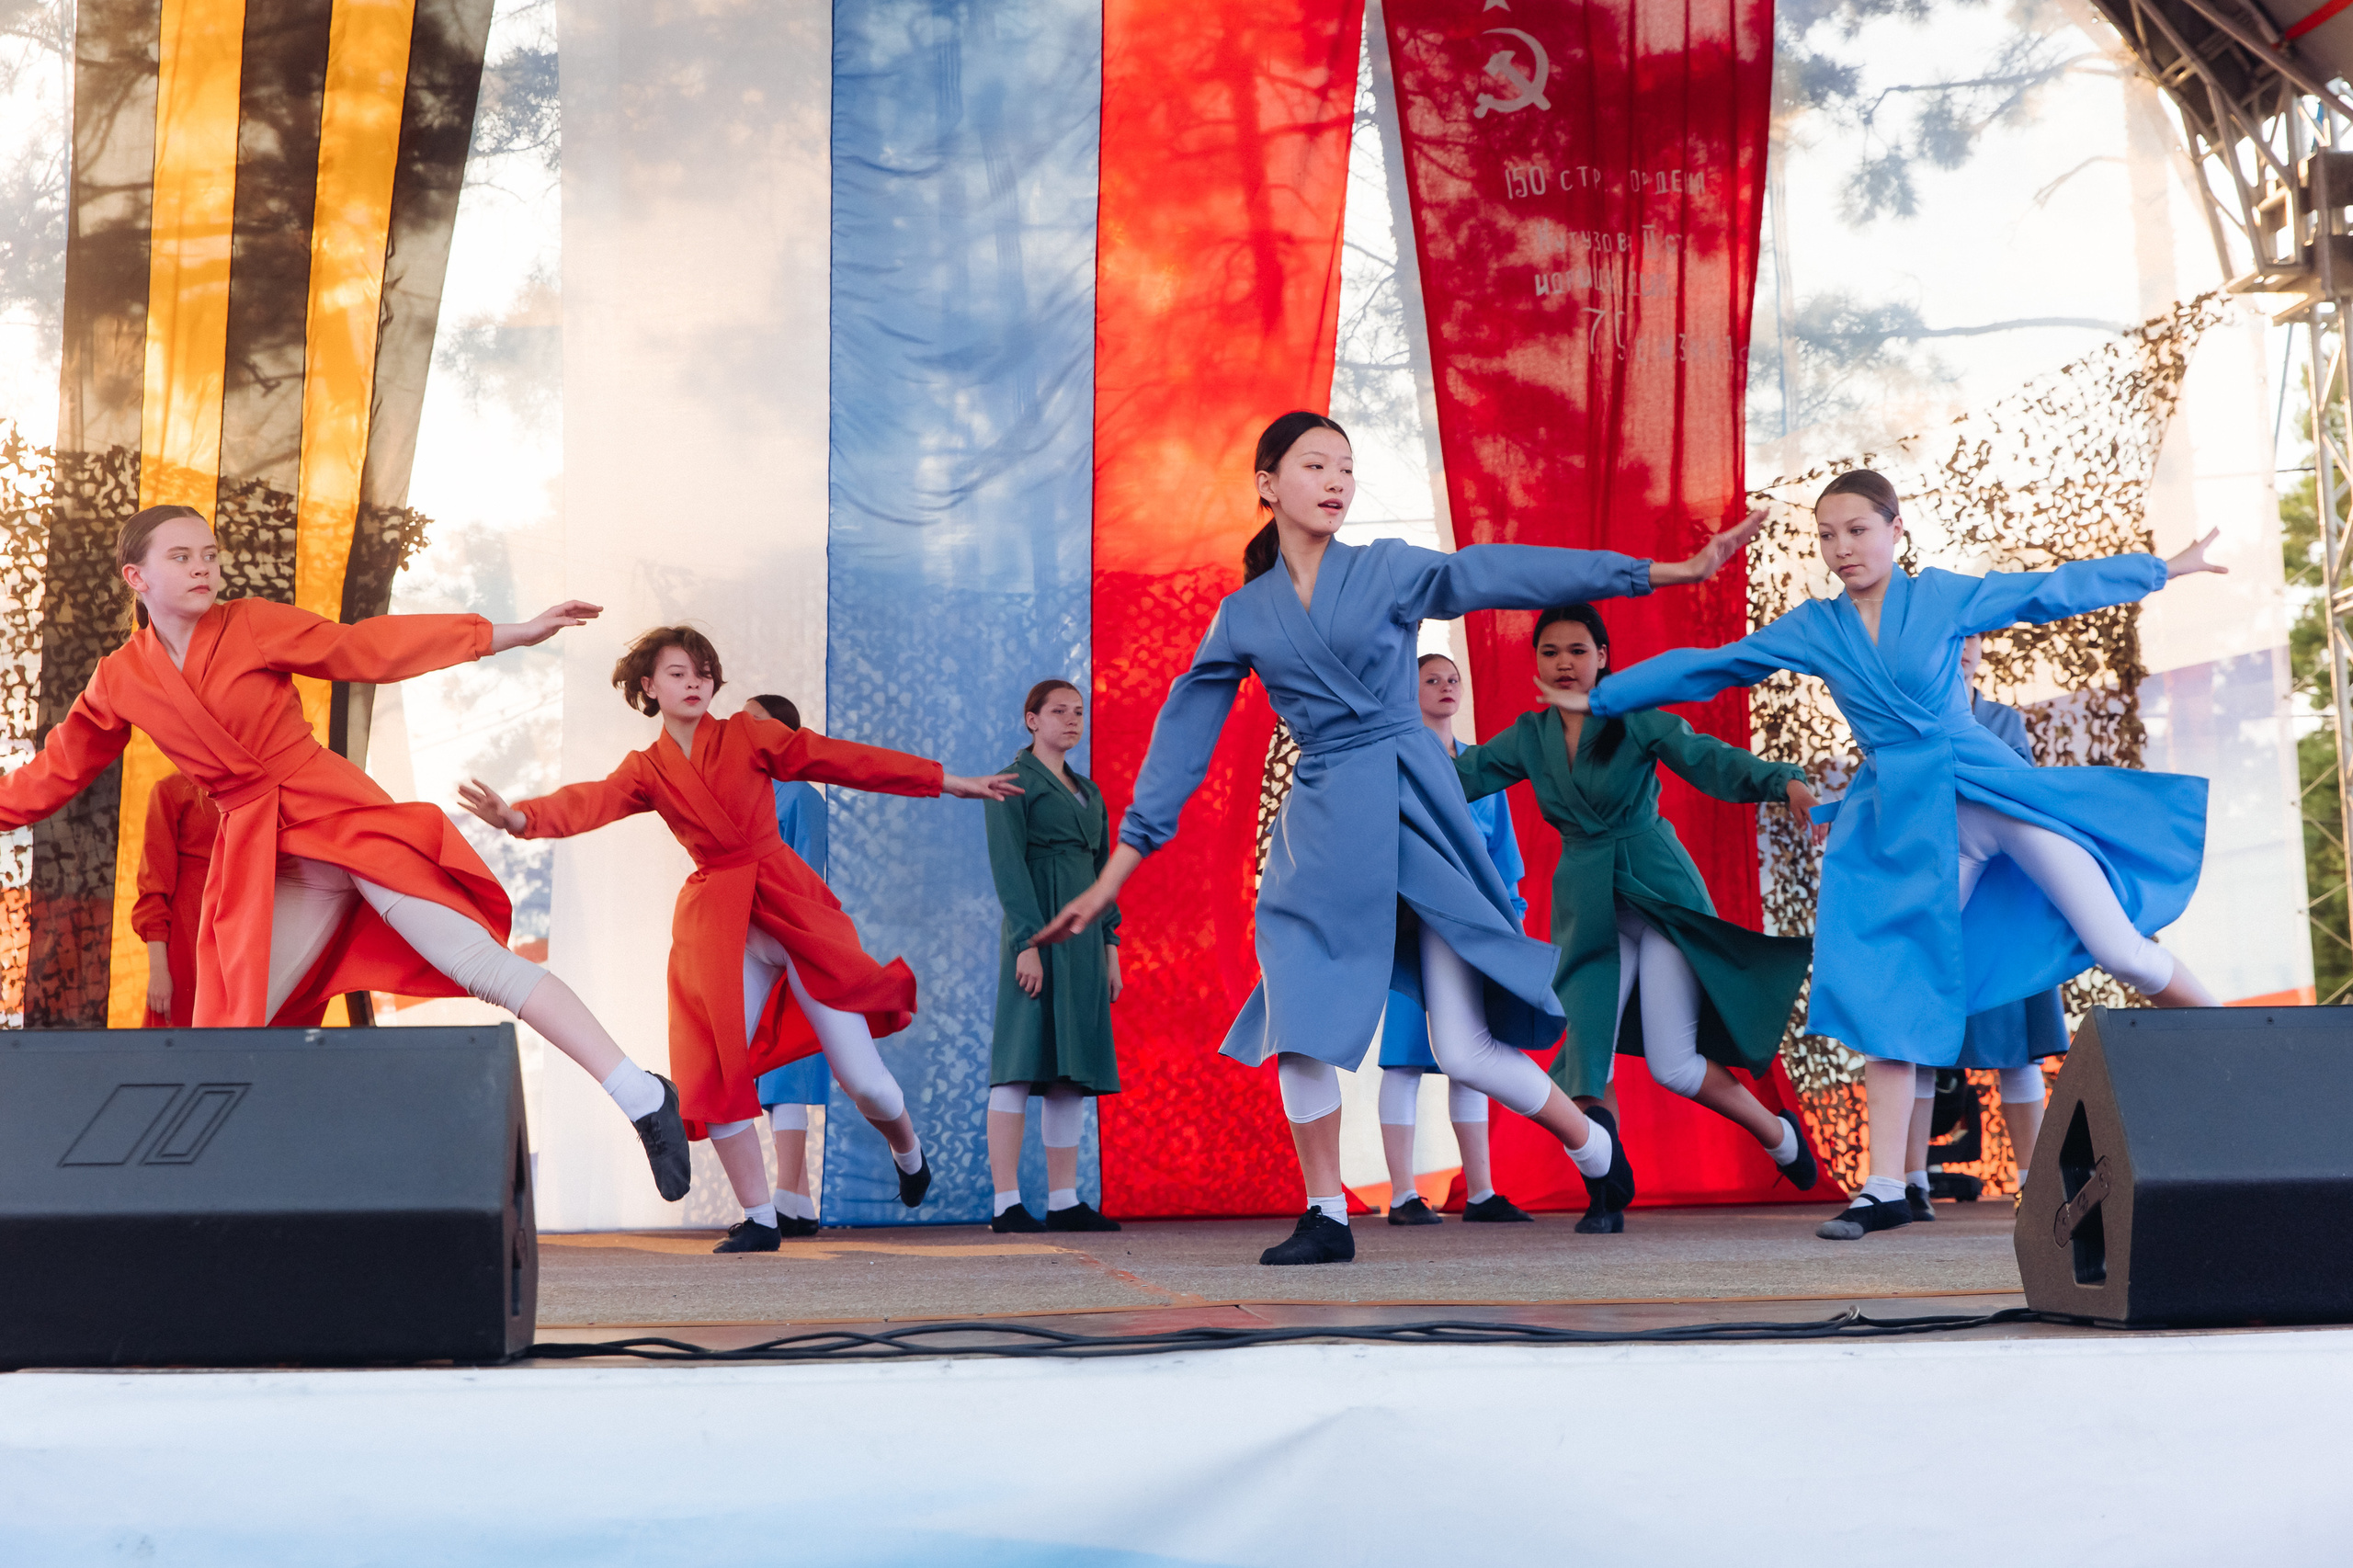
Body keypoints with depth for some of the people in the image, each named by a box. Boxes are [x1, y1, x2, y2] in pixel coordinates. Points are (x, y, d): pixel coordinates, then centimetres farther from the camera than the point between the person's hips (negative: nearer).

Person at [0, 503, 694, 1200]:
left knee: (482, 962, -13)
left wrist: (512, 634, -3)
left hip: (343, 820, -4)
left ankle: (646, 1103, -15)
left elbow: (371, 648, 0)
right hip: (261, 863, 4)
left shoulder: (253, 625, -1)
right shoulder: (117, 683, 7)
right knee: (226, 1036, -2)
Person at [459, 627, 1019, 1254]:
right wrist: (518, 816, -33)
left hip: (791, 908, -2)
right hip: (718, 926, 2)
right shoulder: (645, 770, 8)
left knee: (860, 1075, -2)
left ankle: (908, 1151, 32)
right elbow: (588, 804, -11)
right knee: (712, 1072, -10)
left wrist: (947, 781, 3)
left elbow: (837, 758, 4)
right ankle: (760, 1219, 7)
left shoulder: (747, 735, 5)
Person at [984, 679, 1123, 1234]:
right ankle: (1007, 1205, -13)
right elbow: (1006, 864, -10)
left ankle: (1064, 1202, 7)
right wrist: (1028, 941, -19)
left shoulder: (1088, 791, 22)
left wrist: (1109, 947, 14)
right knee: (1022, 1066, -11)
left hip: (1082, 939, 8)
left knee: (1074, 1071, 5)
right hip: (1037, 932, -8)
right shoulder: (1012, 783, -1)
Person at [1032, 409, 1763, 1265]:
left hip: (1415, 809, -2)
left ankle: (1594, 1144, 23)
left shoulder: (1390, 569, 3)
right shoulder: (1241, 617, 8)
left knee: (1466, 1048, -4)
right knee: (1298, 1027, -7)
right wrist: (1114, 875, 7)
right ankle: (1326, 1218, 12)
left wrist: (1674, 569, -10)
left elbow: (1506, 573, -4)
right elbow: (1182, 742, 9)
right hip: (1321, 828, 3)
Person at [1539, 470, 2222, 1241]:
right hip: (1902, 824, 2)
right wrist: (1601, 698, 19)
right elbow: (1703, 667, 15)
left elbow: (2054, 588, 12)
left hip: (1993, 788, -2)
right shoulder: (1810, 629, 9)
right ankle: (1885, 1190, 3)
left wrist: (2163, 567, 16)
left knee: (2122, 950, -7)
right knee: (1892, 995, -2)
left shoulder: (1943, 595, 4)